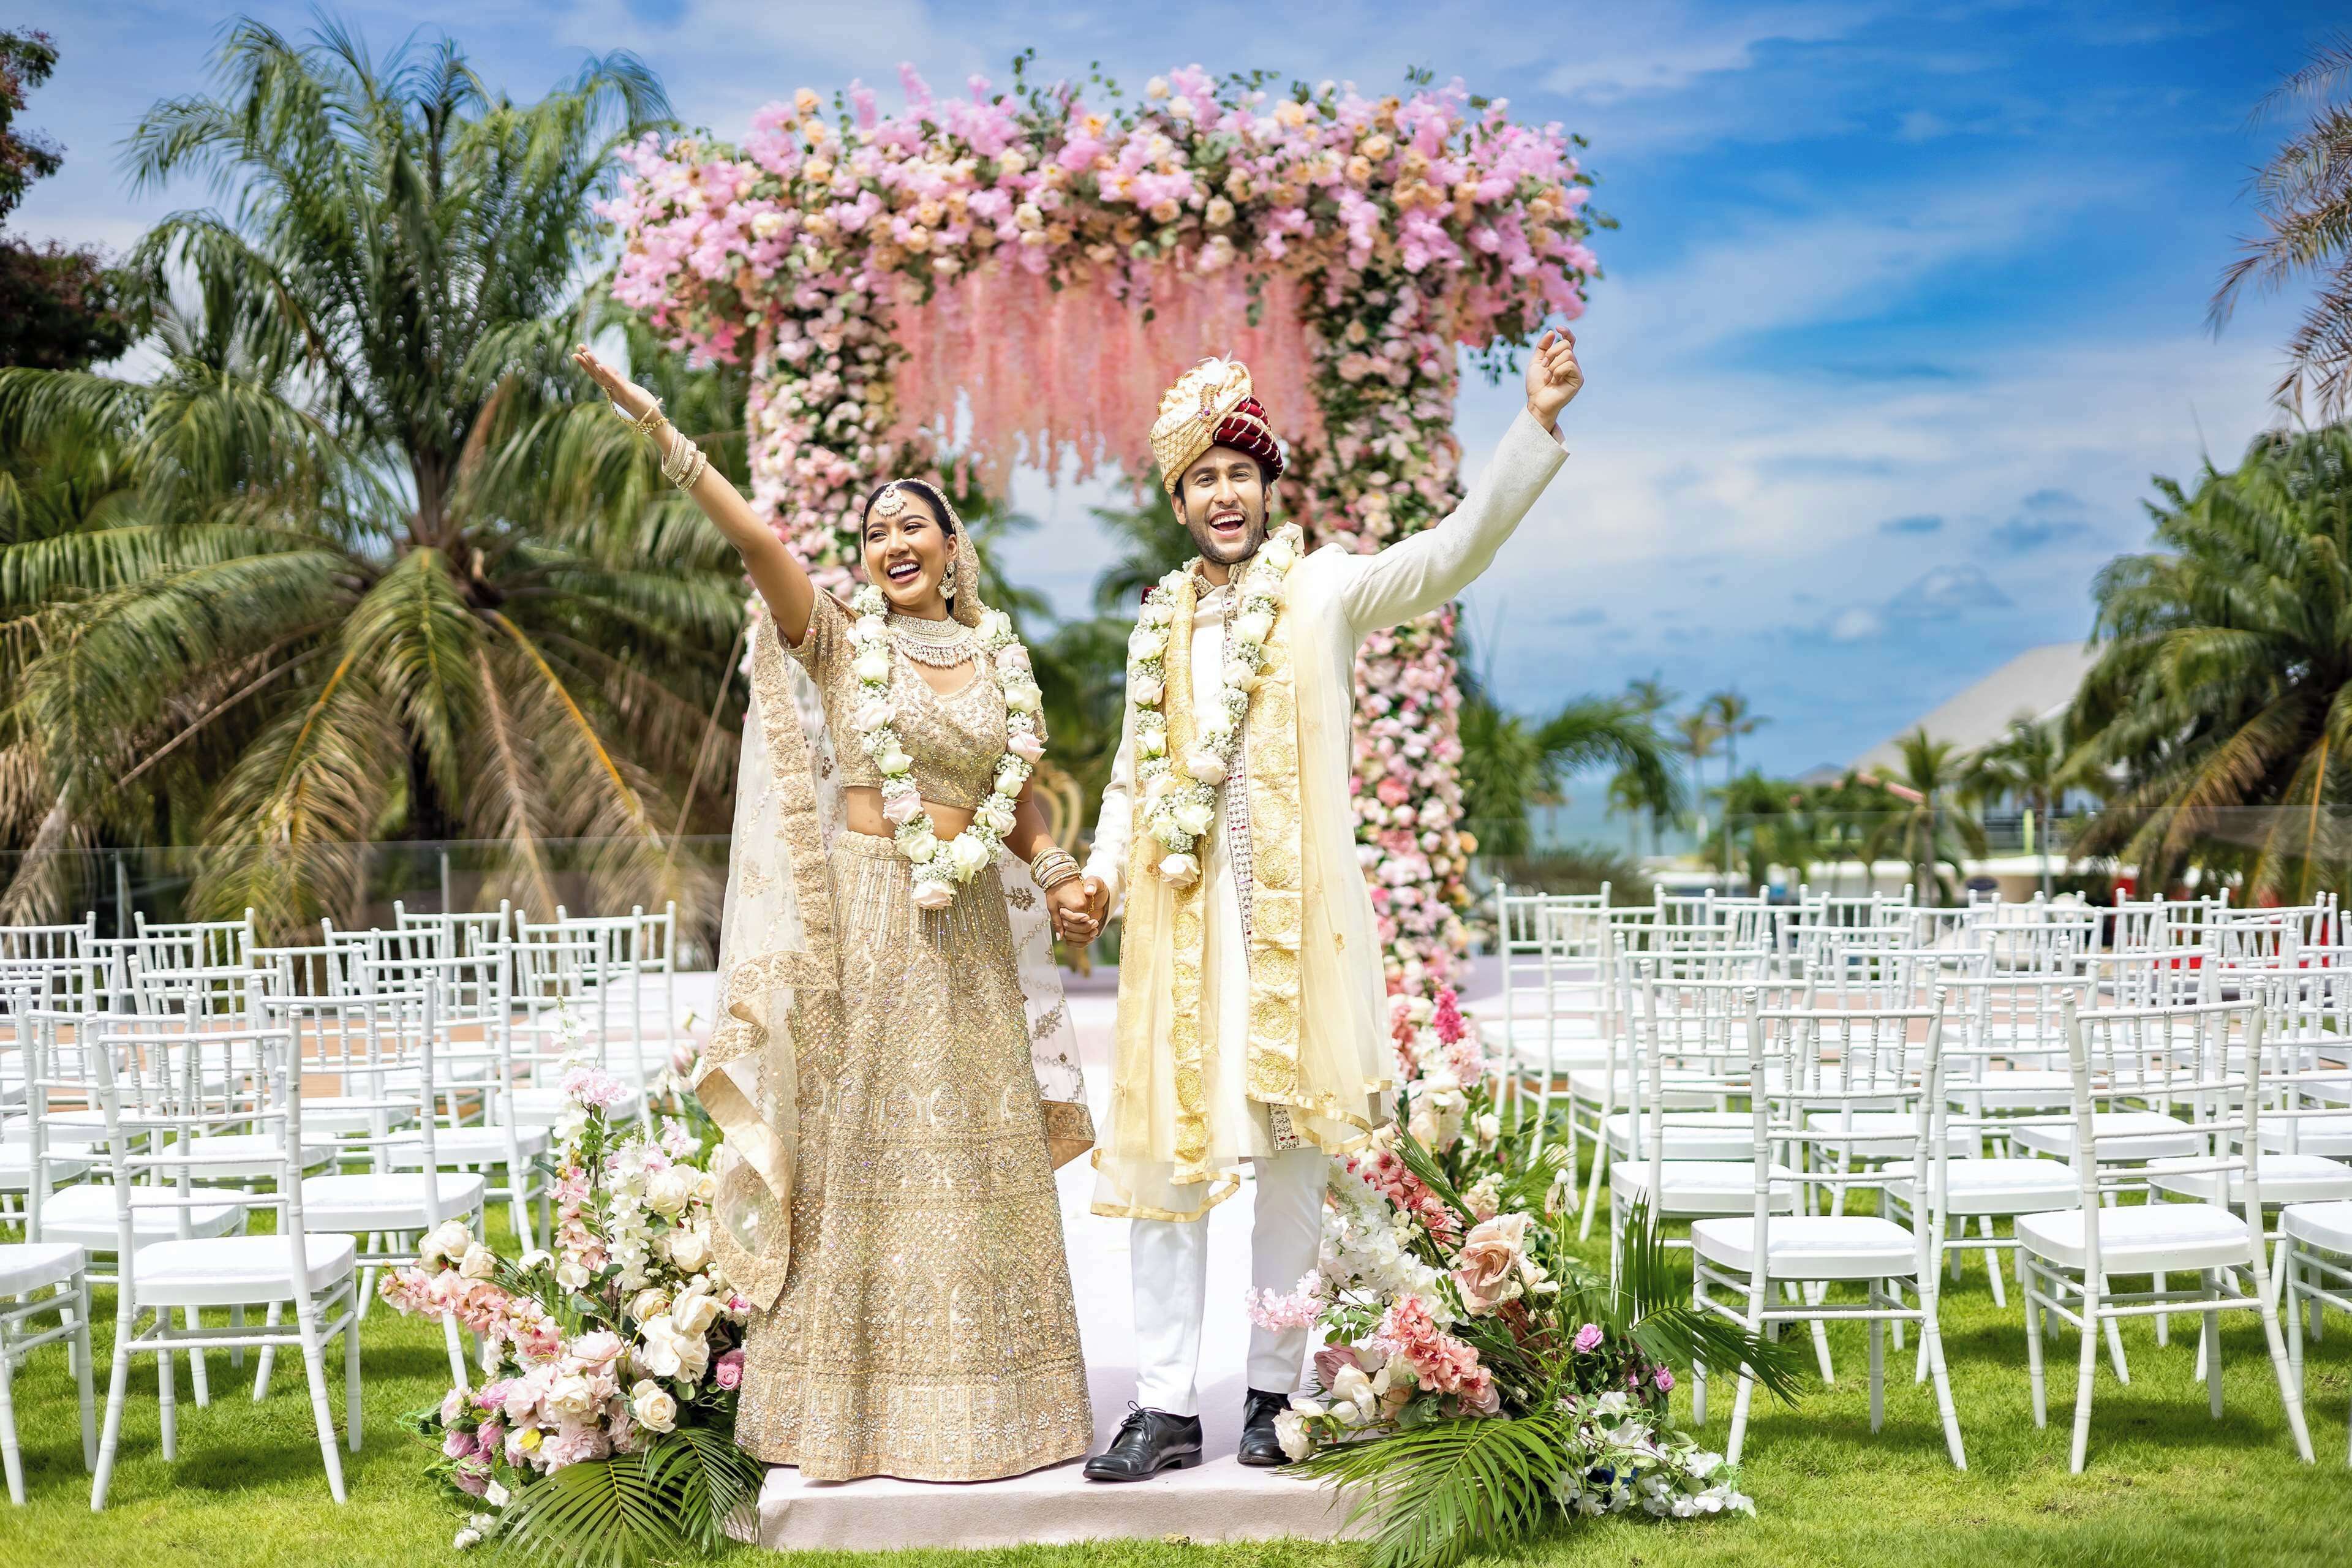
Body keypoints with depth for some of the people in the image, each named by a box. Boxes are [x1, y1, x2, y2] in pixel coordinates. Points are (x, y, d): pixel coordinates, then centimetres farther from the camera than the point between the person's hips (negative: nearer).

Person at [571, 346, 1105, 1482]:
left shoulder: (1002, 658, 12)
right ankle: (854, 1407, 6)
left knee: (977, 1154, 6)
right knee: (854, 1144, -1)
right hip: (863, 915, -4)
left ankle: (985, 1398, 16)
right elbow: (755, 541, -12)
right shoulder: (841, 642, 0)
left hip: (970, 927, 4)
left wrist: (1058, 876, 1)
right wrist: (657, 427, -21)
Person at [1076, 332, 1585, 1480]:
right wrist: (1103, 869, 4)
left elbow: (1458, 549, -11)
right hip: (1181, 916, 3)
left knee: (1292, 1151, 3)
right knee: (1167, 1148, 1)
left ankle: (1275, 1390, 13)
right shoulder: (1160, 622, 16)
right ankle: (1168, 1407, 6)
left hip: (1294, 912, -3)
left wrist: (1537, 424, -22)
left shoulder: (1326, 591, 3)